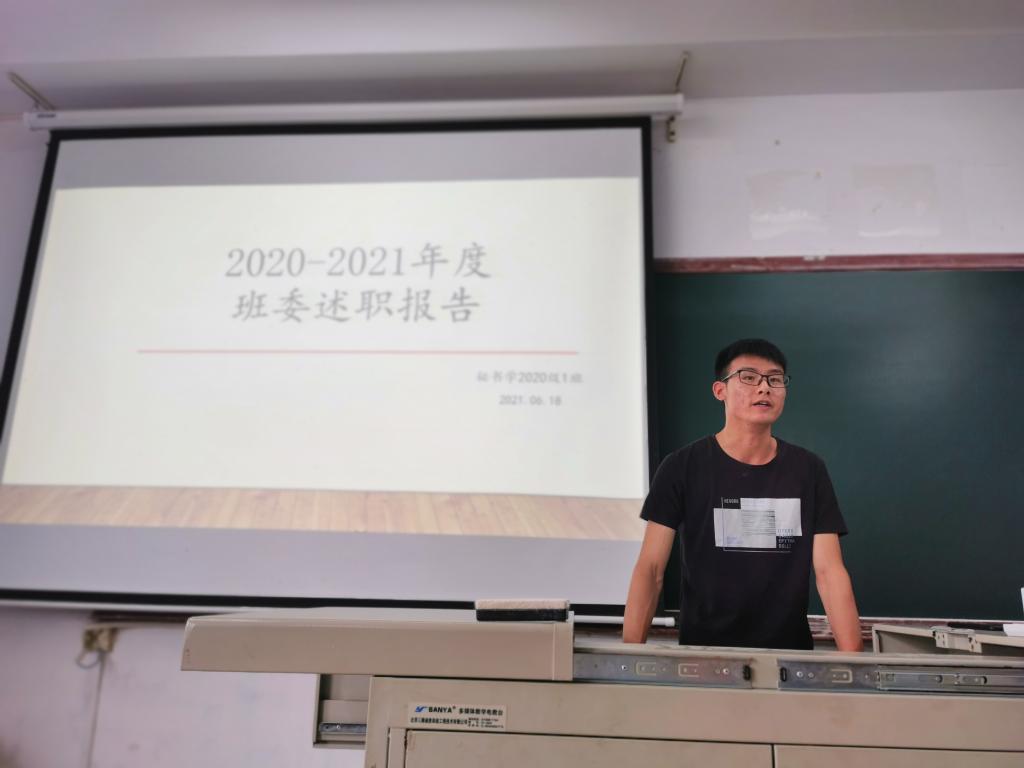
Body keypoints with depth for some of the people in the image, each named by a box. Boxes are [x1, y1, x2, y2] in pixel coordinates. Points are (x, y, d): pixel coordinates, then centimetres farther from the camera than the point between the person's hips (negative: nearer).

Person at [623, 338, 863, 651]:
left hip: (788, 650, 3)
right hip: (703, 652, -3)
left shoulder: (809, 470, 4)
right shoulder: (682, 467, -5)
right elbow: (650, 569, -6)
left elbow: (830, 570, 1)